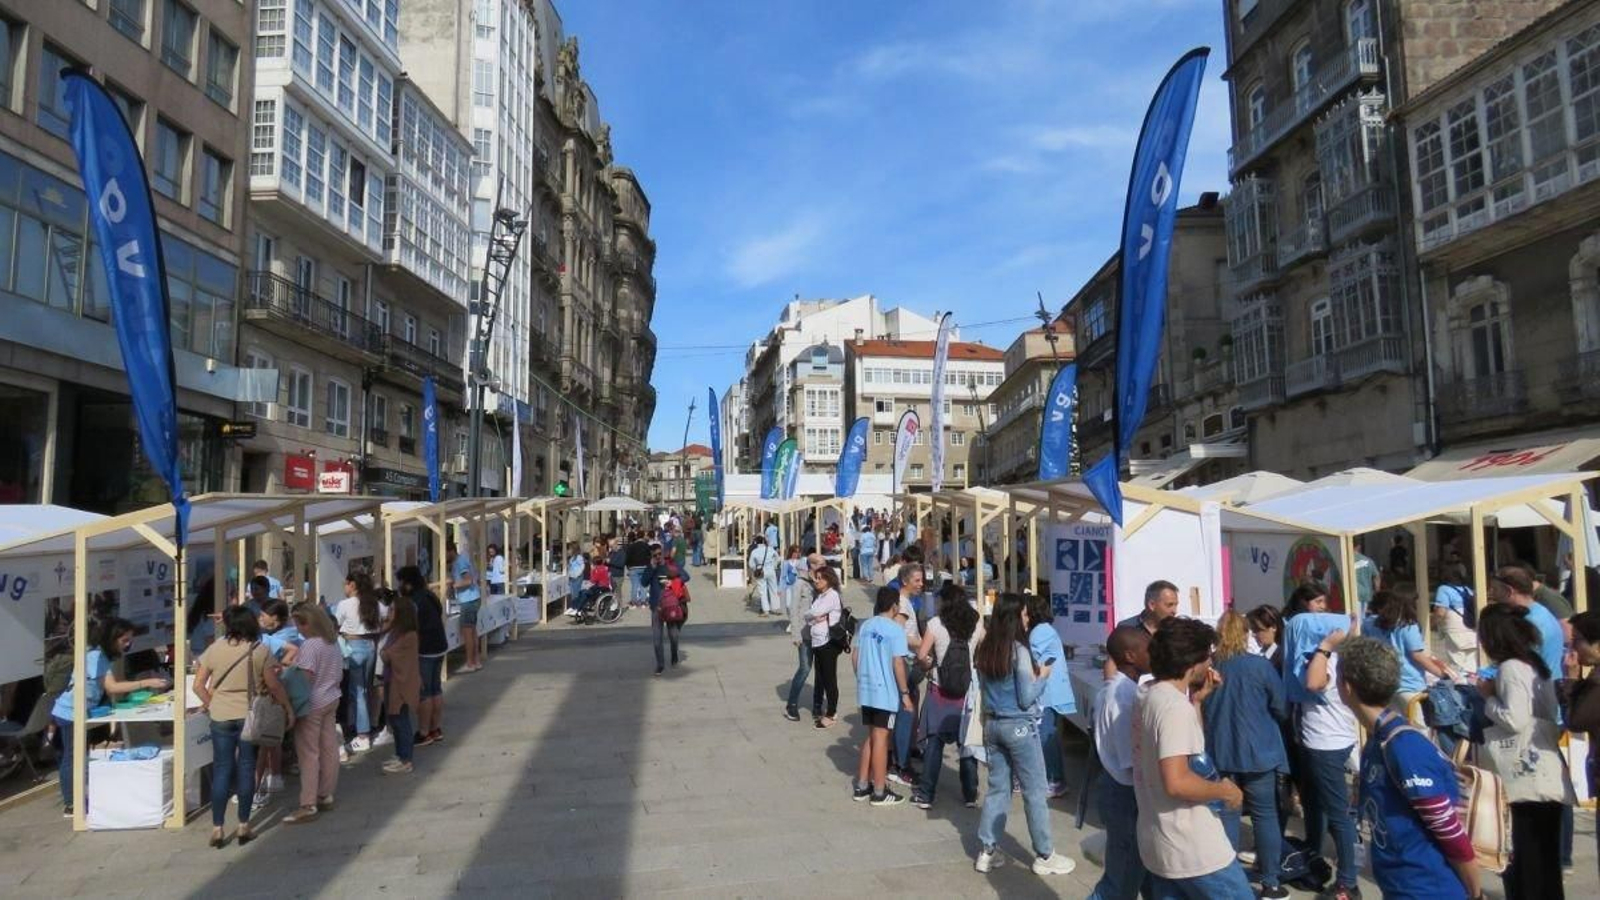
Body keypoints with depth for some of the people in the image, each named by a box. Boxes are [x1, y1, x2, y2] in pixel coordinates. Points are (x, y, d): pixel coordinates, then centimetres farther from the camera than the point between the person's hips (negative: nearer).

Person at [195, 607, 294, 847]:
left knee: (221, 770, 9)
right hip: (250, 716, -1)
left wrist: (210, 703, 17)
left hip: (221, 717, 1)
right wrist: (288, 708, 6)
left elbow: (198, 685, 0)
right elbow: (274, 685, -6)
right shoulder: (260, 651, -7)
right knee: (246, 769, 8)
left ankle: (217, 829, 11)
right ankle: (244, 827, 14)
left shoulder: (214, 650, -3)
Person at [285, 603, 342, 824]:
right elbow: (339, 672, 13)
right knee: (329, 749, 13)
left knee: (308, 754, -3)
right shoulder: (333, 641, 6)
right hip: (331, 699, 9)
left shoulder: (309, 645, -20)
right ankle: (326, 796, 23)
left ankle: (308, 806, -1)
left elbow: (305, 679, -22)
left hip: (312, 704, -9)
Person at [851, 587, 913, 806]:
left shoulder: (865, 626, 6)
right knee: (880, 738, 2)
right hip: (886, 692, -6)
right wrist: (905, 693, -9)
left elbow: (855, 656, 10)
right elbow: (898, 664, -16)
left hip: (866, 690, 6)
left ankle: (862, 786, 23)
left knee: (871, 737, 18)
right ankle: (879, 792, 11)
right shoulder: (895, 629, -13)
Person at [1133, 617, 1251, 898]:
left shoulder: (1148, 693, 7)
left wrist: (1197, 699, 11)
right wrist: (1224, 790, -14)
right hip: (1193, 851, -9)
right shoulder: (1175, 706, -22)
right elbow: (1176, 782, -29)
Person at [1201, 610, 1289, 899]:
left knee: (1226, 814, 9)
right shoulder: (1260, 665, -11)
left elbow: (1198, 709, 9)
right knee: (1265, 815, 9)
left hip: (1219, 751, 2)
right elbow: (1282, 708, -2)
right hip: (1257, 750, -2)